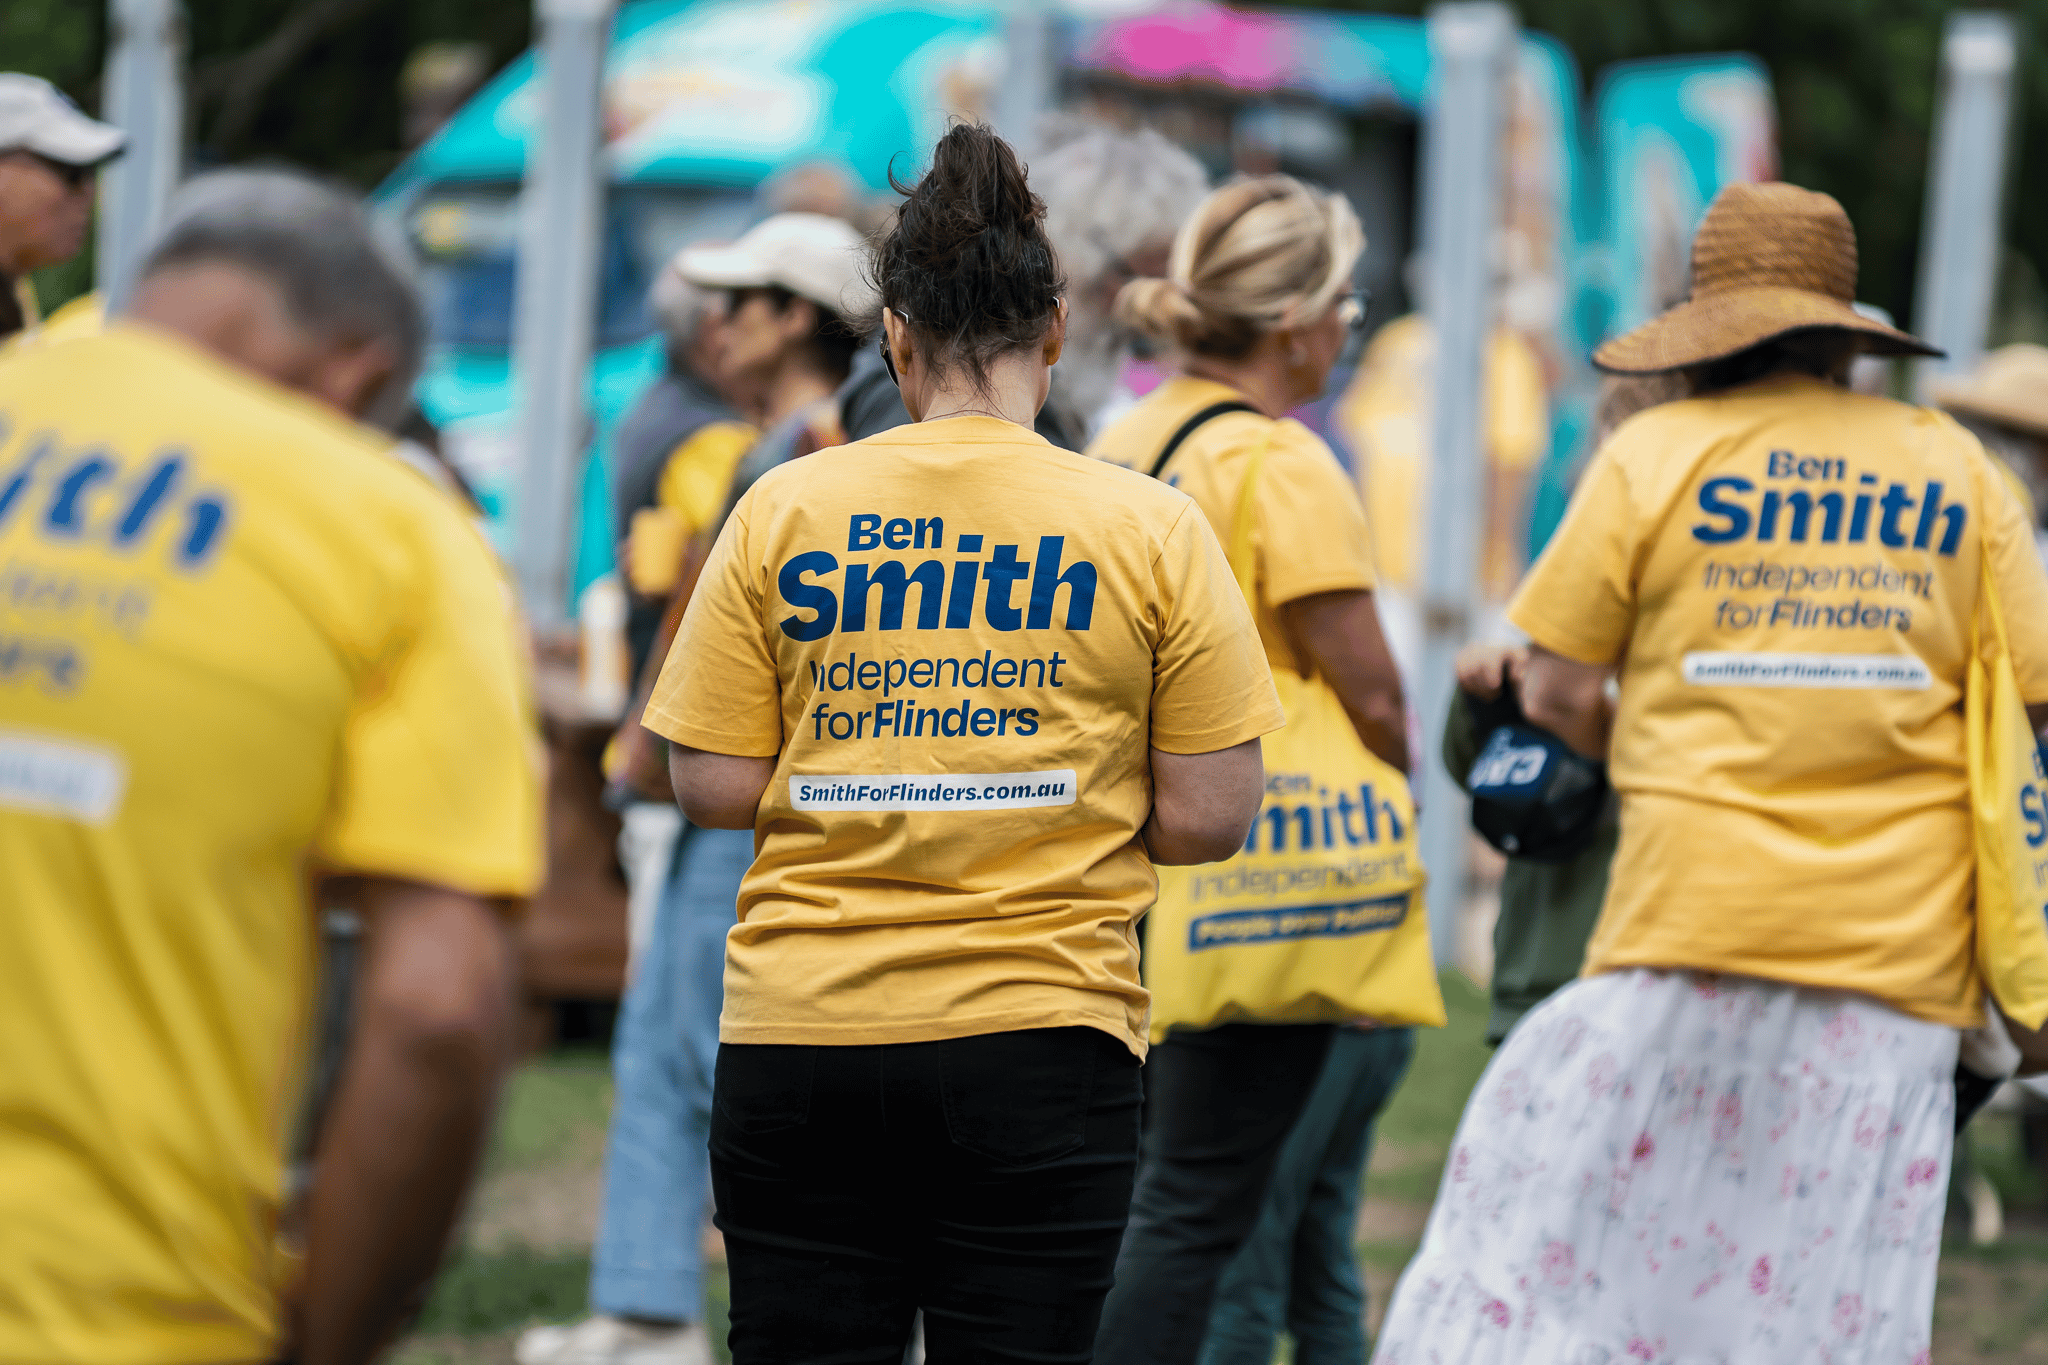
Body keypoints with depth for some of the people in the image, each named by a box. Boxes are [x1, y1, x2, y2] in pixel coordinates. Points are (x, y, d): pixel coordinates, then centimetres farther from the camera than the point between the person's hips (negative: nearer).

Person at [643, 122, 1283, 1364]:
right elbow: (1211, 817, -3)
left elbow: (713, 790, 1)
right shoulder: (1151, 528, -2)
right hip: (1040, 1042, -1)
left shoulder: (783, 512, 1)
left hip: (803, 1040, 1)